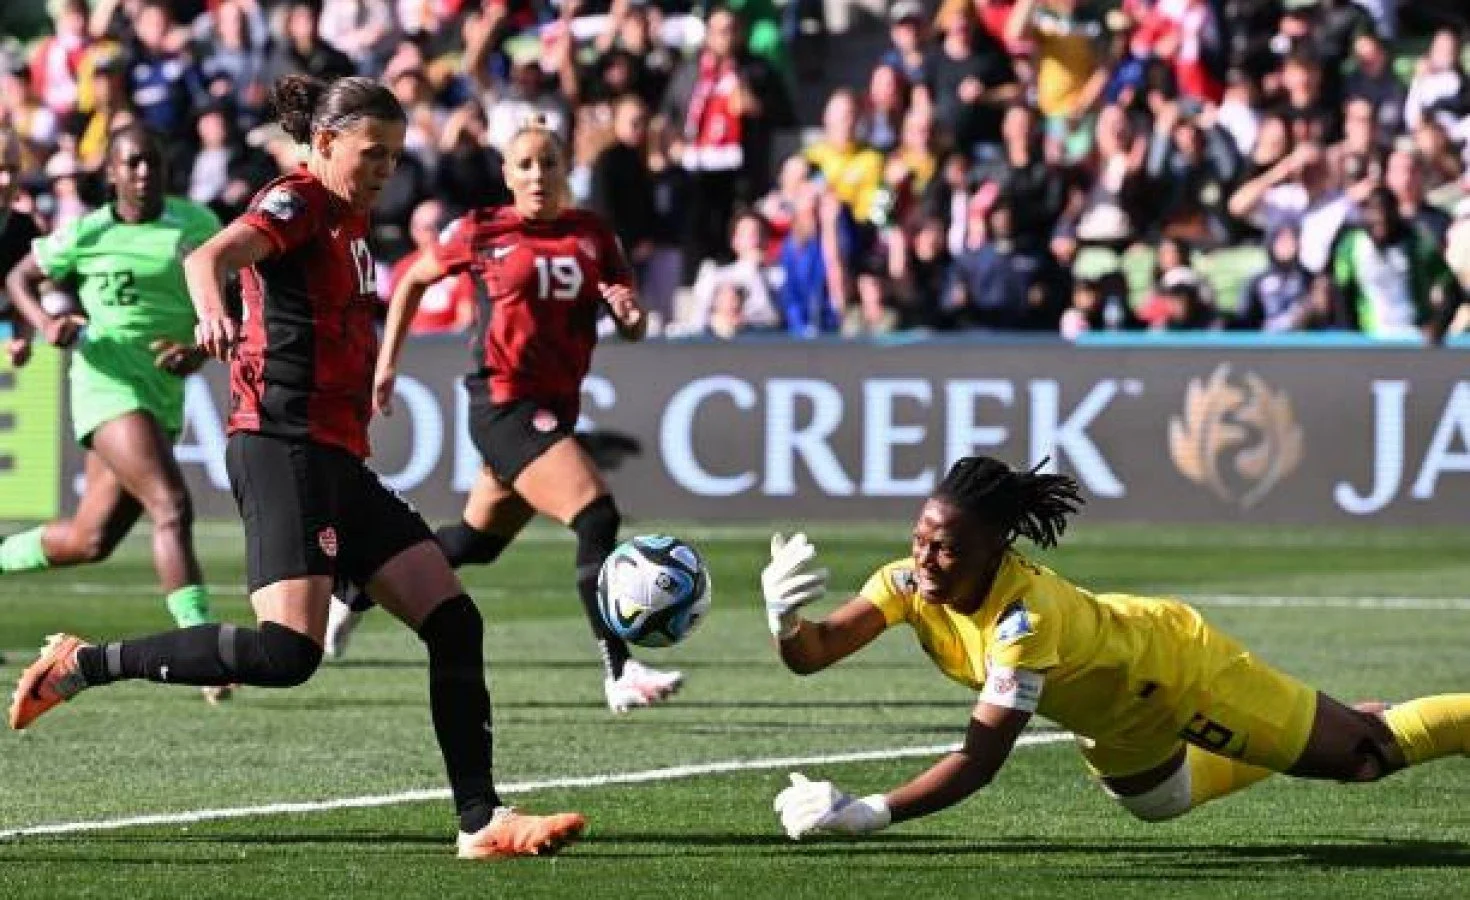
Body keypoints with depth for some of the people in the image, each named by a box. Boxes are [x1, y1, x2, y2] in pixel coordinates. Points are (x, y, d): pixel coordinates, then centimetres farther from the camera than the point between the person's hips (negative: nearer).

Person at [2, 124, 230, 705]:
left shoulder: (196, 224, 4)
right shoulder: (86, 235, -4)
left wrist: (200, 350, -8)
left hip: (164, 394, 6)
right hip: (109, 386, -6)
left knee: (91, 539, 12)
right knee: (172, 507, -23)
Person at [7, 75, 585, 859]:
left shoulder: (349, 218, 19)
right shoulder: (298, 202, -7)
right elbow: (210, 257, -28)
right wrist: (212, 314, -48)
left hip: (336, 461, 10)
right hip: (284, 448, -10)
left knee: (454, 624, 4)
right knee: (288, 652, -22)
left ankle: (480, 821, 6)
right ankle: (81, 665, -10)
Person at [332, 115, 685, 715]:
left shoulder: (593, 237, 8)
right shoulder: (482, 233, -2)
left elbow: (633, 331, 9)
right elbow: (413, 281, 14)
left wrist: (631, 314, -14)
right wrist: (387, 361, 12)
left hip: (553, 410, 6)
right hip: (505, 403, -6)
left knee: (477, 541, 20)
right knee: (598, 518, -21)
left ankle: (354, 590, 41)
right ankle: (620, 673, -21)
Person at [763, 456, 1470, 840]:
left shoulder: (1026, 613, -44)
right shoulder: (912, 582, -26)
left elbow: (980, 759, -48)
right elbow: (811, 654, -30)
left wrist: (869, 814, -59)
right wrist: (784, 617, -54)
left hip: (1175, 664, -7)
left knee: (1368, 753, 4)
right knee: (1159, 802, 36)